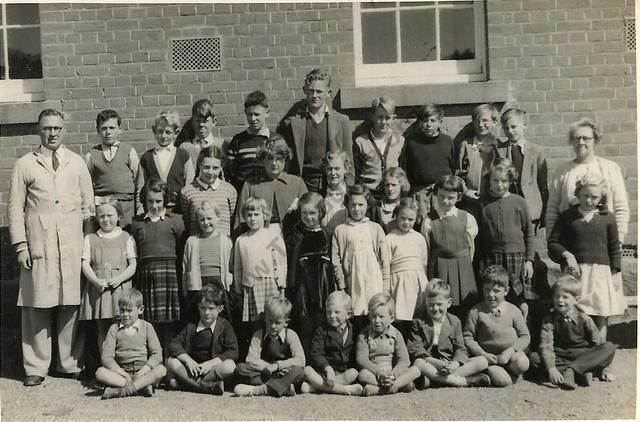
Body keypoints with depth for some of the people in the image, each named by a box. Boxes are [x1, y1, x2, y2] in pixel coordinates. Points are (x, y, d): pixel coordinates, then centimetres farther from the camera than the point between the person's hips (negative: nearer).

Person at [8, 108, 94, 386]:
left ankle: (70, 363, 15)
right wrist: (21, 246, -2)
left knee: (71, 304, 3)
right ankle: (35, 368, 12)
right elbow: (15, 207, 5)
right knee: (37, 306, 0)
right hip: (38, 246, -1)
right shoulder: (24, 165, 7)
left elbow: (88, 204, 12)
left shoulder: (77, 163, 12)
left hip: (73, 246, 1)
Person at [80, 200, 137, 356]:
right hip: (97, 289, 2)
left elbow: (133, 264, 3)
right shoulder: (90, 238, 14)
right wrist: (96, 281, -13)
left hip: (120, 288, -1)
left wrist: (119, 278, -14)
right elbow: (85, 264, 5)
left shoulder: (126, 238, 10)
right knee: (101, 330, 3)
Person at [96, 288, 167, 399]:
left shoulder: (147, 327, 5)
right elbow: (107, 357, -3)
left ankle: (121, 391, -34)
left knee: (161, 370, -28)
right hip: (121, 371, 1)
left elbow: (157, 354, -3)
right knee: (100, 372, -26)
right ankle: (142, 386, -33)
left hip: (143, 371, 0)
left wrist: (142, 372, -17)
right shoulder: (114, 328, 6)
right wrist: (123, 374, -16)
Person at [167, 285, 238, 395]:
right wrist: (188, 360, -17)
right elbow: (174, 344, 0)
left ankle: (185, 382, -27)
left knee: (230, 366, -32)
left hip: (214, 367, -2)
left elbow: (232, 352, -8)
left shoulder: (225, 326, 2)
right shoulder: (191, 326, 9)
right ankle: (209, 387, -31)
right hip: (193, 368, 3)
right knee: (171, 362, -21)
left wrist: (211, 363, -20)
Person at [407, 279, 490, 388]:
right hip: (430, 365, -3)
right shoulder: (419, 322, 4)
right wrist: (436, 363, -23)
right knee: (418, 363, -37)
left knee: (483, 361, -17)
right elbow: (415, 349, -8)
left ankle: (435, 379, -32)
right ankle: (467, 381, -33)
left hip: (451, 364, 3)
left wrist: (455, 363, -21)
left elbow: (460, 349, 3)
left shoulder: (454, 321, 11)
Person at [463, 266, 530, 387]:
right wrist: (483, 354, -13)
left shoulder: (513, 311, 3)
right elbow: (467, 338, -1)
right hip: (490, 357, -2)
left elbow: (525, 336, 3)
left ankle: (511, 369, 2)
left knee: (521, 364, -31)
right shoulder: (476, 312, -2)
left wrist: (510, 350, -14)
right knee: (501, 380, -27)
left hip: (511, 354, 2)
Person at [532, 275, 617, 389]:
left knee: (610, 347, -23)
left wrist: (605, 369, -7)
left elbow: (598, 342, 1)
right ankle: (582, 373, -34)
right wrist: (551, 369, -31)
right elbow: (546, 345, -17)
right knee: (536, 357, -30)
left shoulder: (583, 319, -2)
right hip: (561, 357, -1)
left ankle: (570, 370, -31)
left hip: (583, 356, 1)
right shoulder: (549, 319, -5)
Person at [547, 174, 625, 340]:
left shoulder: (607, 218, 8)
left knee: (600, 318, 2)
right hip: (575, 272, -1)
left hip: (601, 272, 1)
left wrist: (616, 274, 5)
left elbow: (615, 248, 10)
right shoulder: (567, 216, 8)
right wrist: (567, 255, -9)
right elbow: (553, 243, 7)